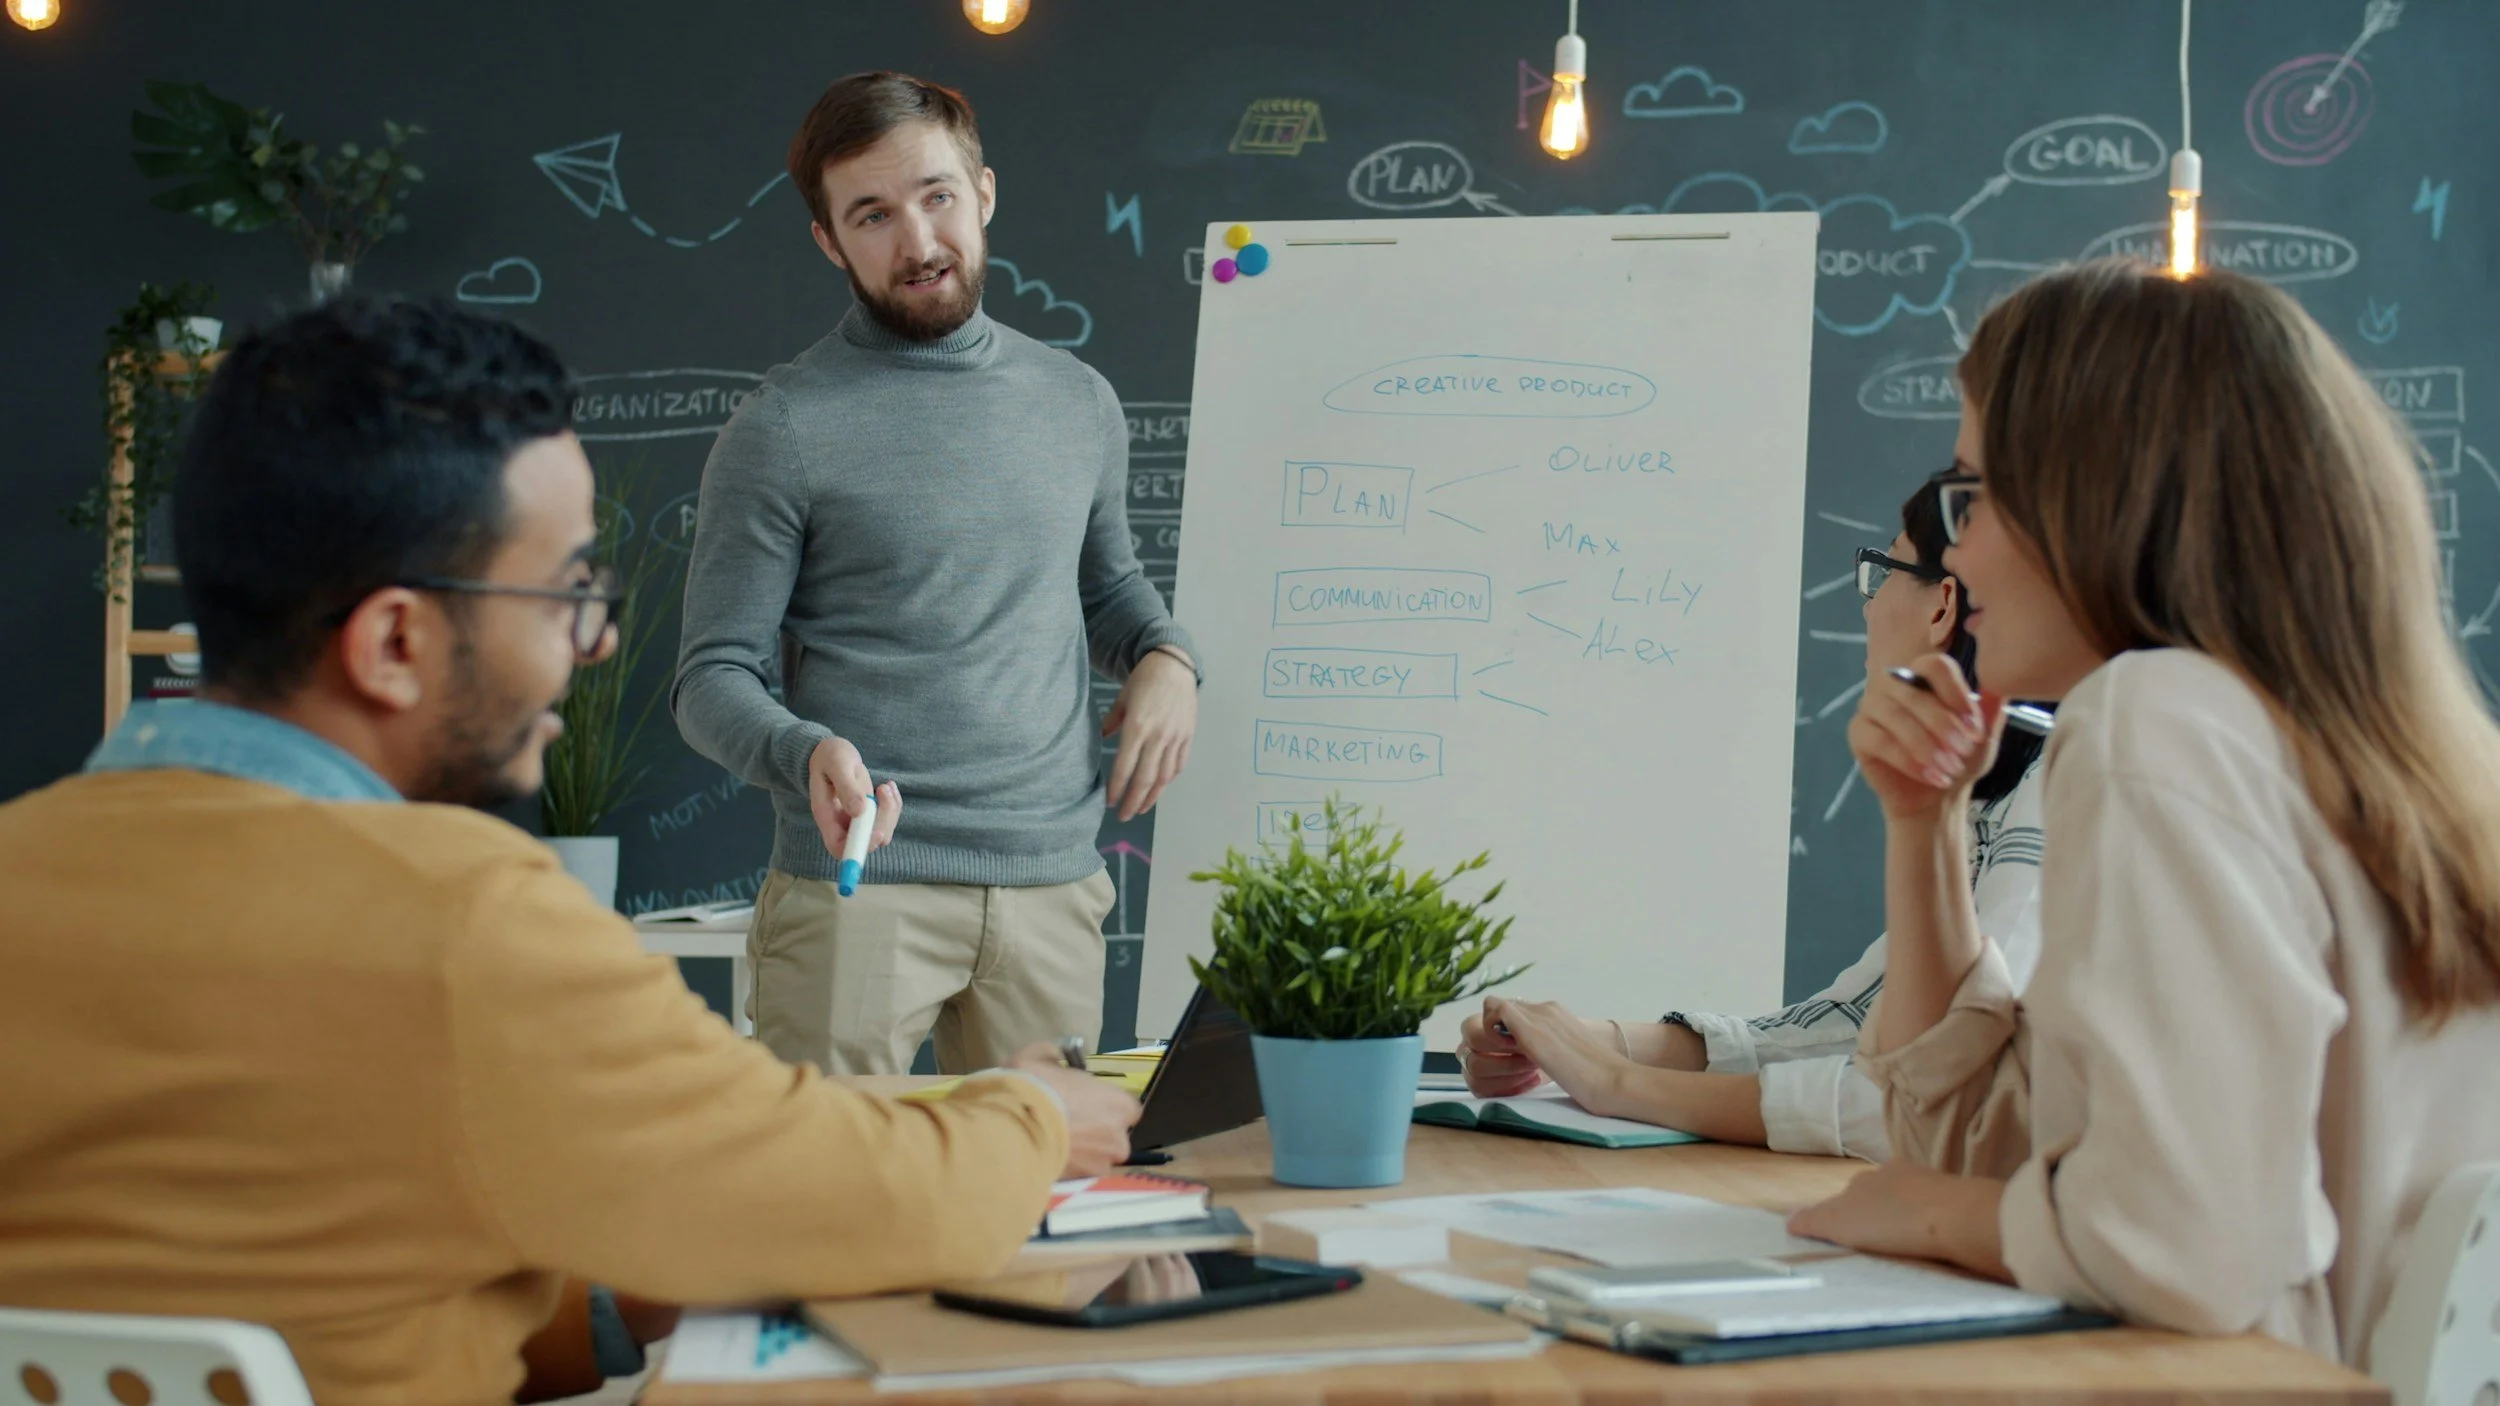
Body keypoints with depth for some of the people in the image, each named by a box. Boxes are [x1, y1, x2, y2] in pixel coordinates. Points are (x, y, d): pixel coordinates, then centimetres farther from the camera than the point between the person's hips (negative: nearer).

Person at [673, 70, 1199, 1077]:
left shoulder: (1078, 403, 12)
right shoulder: (784, 432, -4)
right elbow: (713, 680, -4)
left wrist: (1166, 657, 7)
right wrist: (806, 754, -25)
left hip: (1052, 885, 4)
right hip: (856, 888, -4)